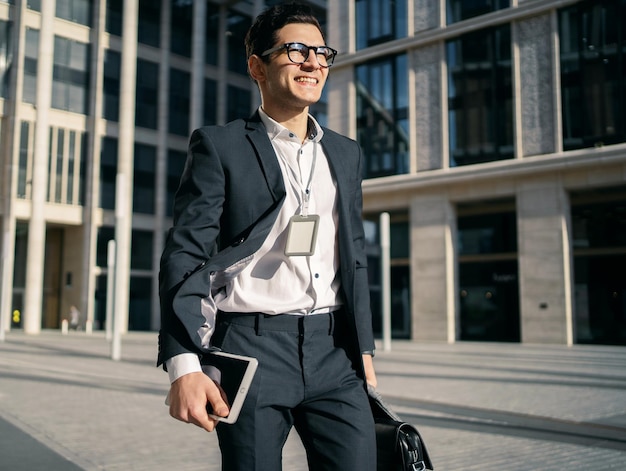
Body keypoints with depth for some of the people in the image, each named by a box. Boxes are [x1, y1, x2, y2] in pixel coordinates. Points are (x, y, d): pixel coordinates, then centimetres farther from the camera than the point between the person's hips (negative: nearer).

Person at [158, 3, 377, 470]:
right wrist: (184, 363, -15)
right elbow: (185, 254, -6)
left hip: (334, 351, 4)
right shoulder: (220, 146, 1)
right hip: (252, 349, -4)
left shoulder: (346, 153, 17)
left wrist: (364, 349, 14)